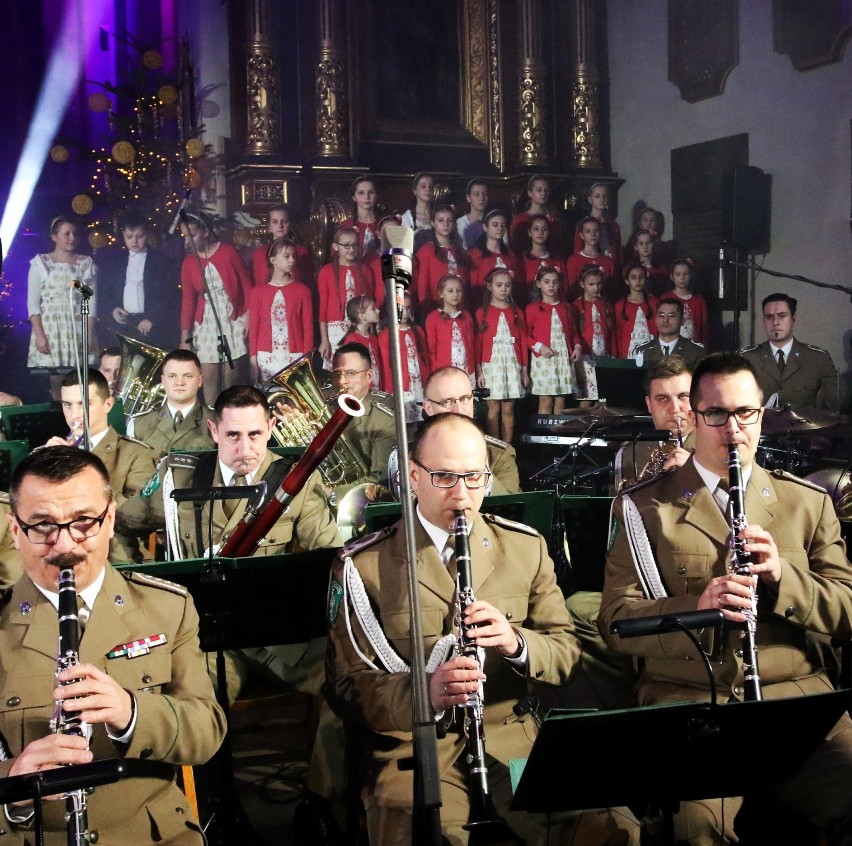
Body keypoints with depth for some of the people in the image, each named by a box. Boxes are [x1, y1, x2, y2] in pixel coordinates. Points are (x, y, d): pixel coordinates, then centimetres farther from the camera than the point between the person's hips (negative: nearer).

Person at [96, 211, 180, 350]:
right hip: (118, 327, 2)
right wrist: (111, 309, -4)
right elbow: (101, 293, 16)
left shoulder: (162, 261, 7)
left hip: (151, 327, -2)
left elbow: (171, 296, 1)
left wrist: (152, 319, -11)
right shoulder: (110, 260, 15)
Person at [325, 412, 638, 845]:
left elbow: (566, 651, 11)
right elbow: (348, 686, -3)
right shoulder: (362, 565, -1)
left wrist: (517, 644, -13)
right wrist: (424, 692, -23)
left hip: (512, 735, 3)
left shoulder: (526, 546, 10)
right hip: (411, 745, -3)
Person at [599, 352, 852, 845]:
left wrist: (782, 576, -9)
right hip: (685, 700, -2)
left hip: (794, 696, 3)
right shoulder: (646, 507, 8)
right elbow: (616, 620, 1)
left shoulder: (809, 503, 16)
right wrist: (695, 609, -18)